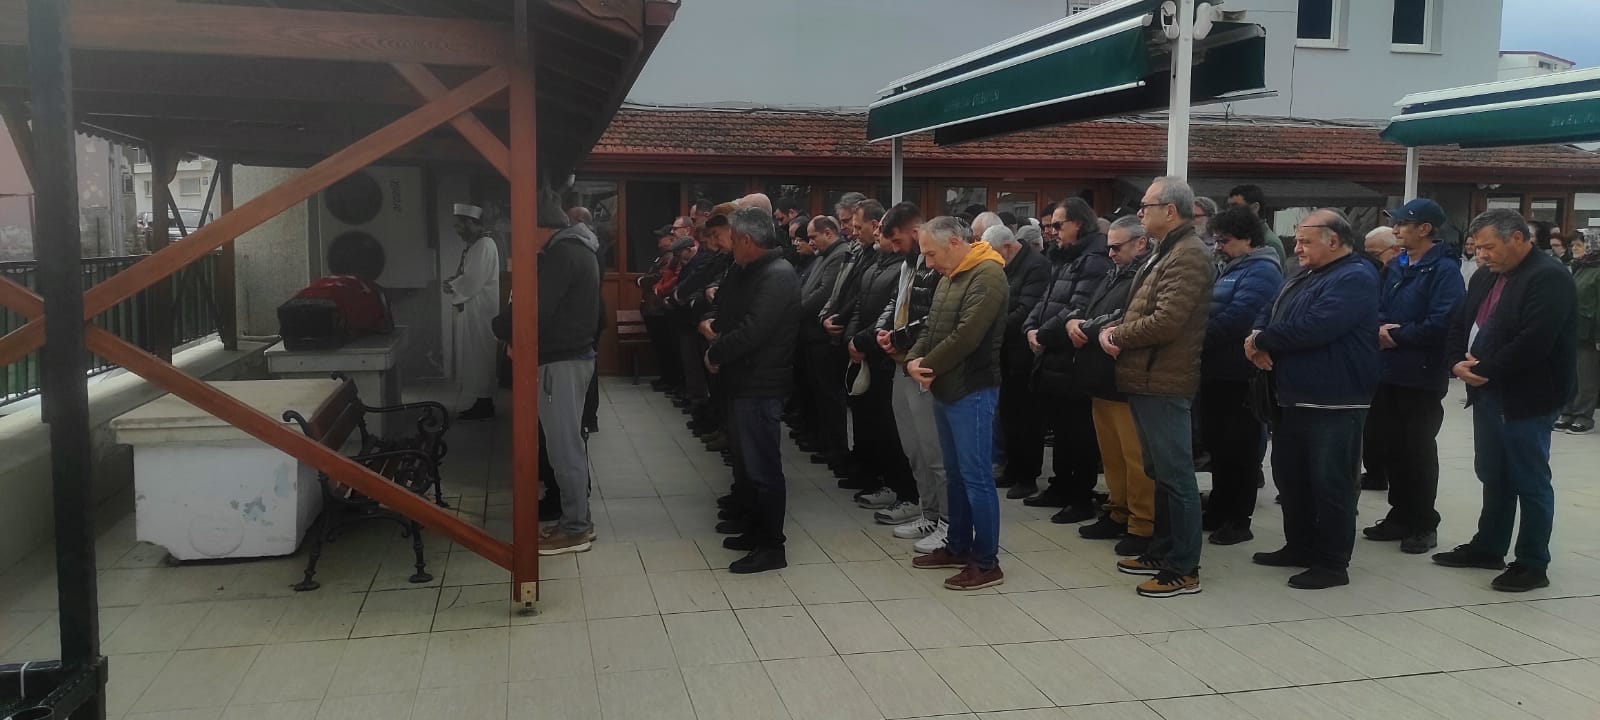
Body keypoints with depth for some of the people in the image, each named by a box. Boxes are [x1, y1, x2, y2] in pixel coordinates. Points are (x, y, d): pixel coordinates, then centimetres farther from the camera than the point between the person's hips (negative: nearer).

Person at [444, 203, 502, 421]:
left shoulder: (484, 245, -16)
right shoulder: (474, 245, 15)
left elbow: (472, 281, -23)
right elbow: (466, 277, 18)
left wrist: (451, 288, -7)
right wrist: (454, 283, -2)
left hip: (480, 311, -10)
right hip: (472, 311, 10)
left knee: (479, 358, -4)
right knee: (476, 358, 12)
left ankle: (484, 405, 2)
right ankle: (482, 403, 17)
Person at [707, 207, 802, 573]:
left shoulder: (777, 276, -19)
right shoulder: (753, 272, 13)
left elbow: (752, 331, -26)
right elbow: (729, 316, 16)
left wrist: (715, 355, -13)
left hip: (760, 386, -10)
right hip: (746, 382, 10)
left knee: (763, 467, -3)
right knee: (748, 463, 19)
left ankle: (771, 547, 6)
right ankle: (756, 531, 31)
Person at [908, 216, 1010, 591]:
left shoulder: (987, 275, -15)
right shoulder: (950, 277, 15)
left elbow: (966, 336, -23)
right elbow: (932, 327, 16)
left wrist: (929, 365, -12)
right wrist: (914, 359, -4)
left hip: (972, 391, -9)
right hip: (946, 389, 9)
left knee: (976, 476, -4)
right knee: (956, 473, 16)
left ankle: (987, 562, 3)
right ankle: (958, 546, 28)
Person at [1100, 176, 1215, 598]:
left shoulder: (1188, 256, -15)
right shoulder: (1164, 254, 18)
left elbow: (1166, 322, -24)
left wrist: (1116, 334, -10)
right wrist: (1114, 330, 1)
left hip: (1164, 383, -11)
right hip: (1147, 379, 11)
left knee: (1175, 476, -4)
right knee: (1160, 473, 17)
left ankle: (1183, 569, 2)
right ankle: (1162, 552, 28)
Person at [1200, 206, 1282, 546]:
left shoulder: (1261, 271, -14)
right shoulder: (1233, 267, 17)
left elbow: (1235, 318, -24)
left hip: (1240, 375, -9)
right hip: (1219, 371, 9)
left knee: (1240, 446, 0)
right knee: (1218, 442, 15)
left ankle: (1239, 521, 10)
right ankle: (1219, 511, 26)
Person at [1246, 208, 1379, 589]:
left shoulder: (1355, 278, -15)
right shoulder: (1302, 278, 17)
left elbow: (1312, 328, -26)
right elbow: (1269, 315, 16)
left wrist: (1262, 339, -13)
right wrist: (1257, 339, -8)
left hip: (1334, 403, -10)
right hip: (1294, 399, 10)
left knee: (1330, 483, -2)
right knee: (1289, 476, 16)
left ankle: (1333, 563, 8)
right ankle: (1299, 546, 30)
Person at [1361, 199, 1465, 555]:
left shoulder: (1444, 270, -13)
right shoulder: (1395, 266, 12)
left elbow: (1442, 323, -23)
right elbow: (1378, 308, 16)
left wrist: (1396, 336, -14)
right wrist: (1379, 329, -7)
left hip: (1422, 376, -8)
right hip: (1387, 372, 8)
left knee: (1418, 450, 1)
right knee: (1387, 445, 12)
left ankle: (1424, 524, 13)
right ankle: (1401, 515, 25)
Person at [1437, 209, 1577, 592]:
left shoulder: (1549, 278, -15)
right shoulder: (1486, 277, 13)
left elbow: (1533, 341, -24)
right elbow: (1460, 325, 13)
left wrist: (1485, 370, -16)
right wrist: (1458, 363, -5)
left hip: (1527, 399, -8)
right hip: (1488, 392, 8)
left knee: (1530, 482, 1)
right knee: (1493, 476, 17)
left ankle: (1533, 565, 10)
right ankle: (1488, 547, 29)